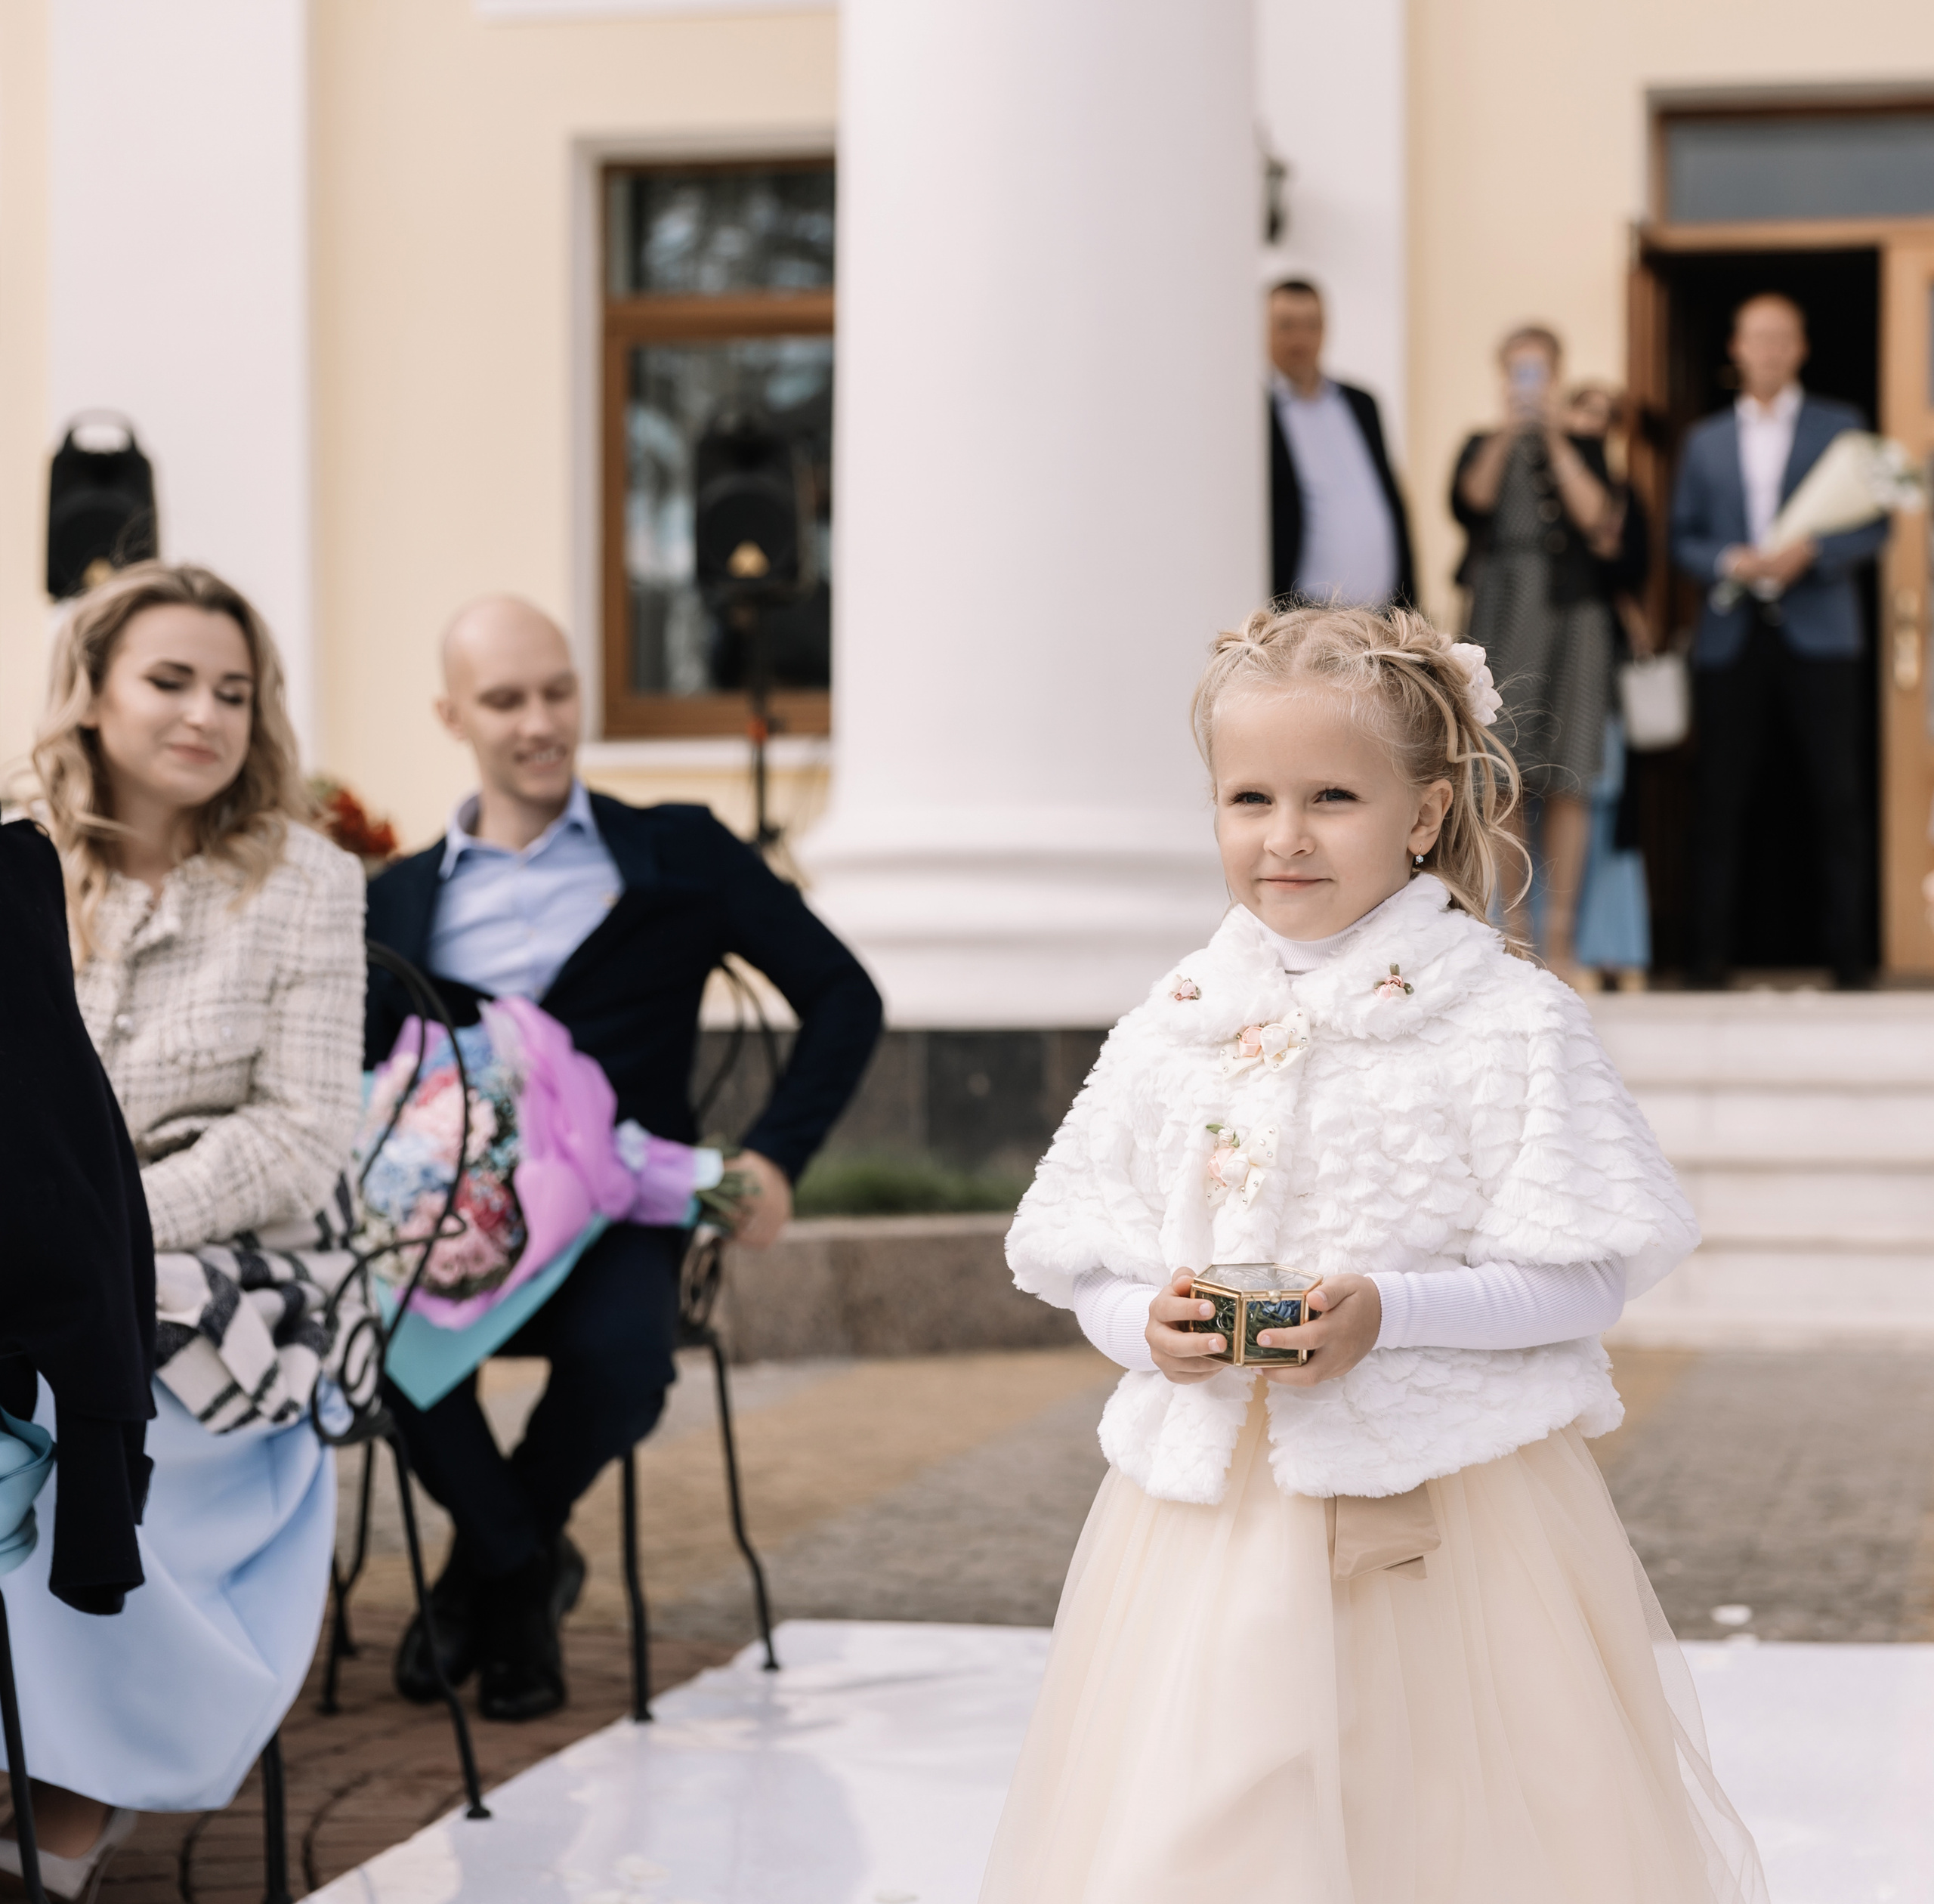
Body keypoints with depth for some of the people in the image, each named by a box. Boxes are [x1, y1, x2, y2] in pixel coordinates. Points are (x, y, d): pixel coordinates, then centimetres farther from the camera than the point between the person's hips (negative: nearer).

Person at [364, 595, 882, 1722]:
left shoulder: (677, 856, 12)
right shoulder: (402, 899, 17)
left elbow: (843, 998, 11)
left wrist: (776, 1157, -3)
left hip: (613, 1205, -1)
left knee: (622, 1353, -34)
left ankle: (496, 1572, 0)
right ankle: (524, 1562, -4)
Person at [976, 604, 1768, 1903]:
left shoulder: (1508, 1025, -5)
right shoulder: (1174, 1027, 7)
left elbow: (1584, 1277, -7)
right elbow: (1095, 1268, 12)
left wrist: (1390, 1312, -19)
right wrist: (1150, 1326, -10)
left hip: (1450, 1513, -3)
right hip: (1217, 1510, 3)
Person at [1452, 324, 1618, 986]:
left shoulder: (1583, 447, 10)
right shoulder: (1481, 447, 12)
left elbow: (1593, 515, -7)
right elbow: (1470, 501, -7)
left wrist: (1555, 439, -8)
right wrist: (1506, 434, -14)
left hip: (1569, 612, -1)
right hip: (1499, 613, 1)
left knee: (1566, 780, -2)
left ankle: (1561, 932, 1)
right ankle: (1514, 925, 7)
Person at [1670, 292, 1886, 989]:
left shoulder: (1841, 427, 10)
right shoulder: (1706, 440, 17)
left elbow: (1874, 524, 3)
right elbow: (1683, 538, 13)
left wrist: (1812, 553, -14)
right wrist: (1730, 562, -8)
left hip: (1818, 635, -2)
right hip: (1731, 637, 2)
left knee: (1838, 795, -4)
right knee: (1721, 796, 1)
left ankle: (1847, 952, 1)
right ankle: (1710, 952, 6)